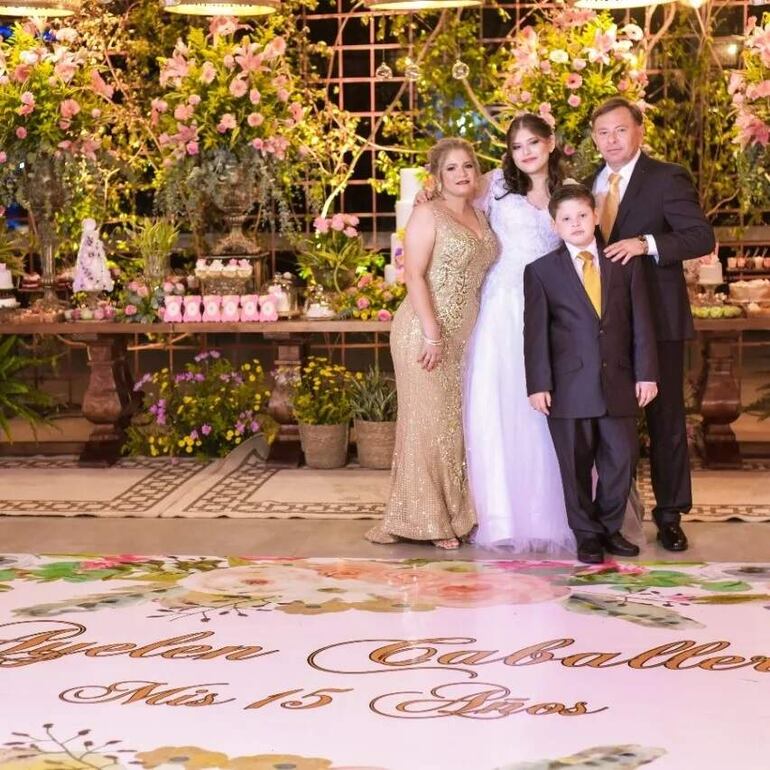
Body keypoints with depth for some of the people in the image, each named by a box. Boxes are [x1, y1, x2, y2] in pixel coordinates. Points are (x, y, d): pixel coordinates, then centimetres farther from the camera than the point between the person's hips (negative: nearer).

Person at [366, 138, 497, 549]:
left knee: (459, 422, 9)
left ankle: (455, 514, 17)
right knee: (428, 420, -3)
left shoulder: (480, 217, 14)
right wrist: (432, 333, -19)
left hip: (465, 335, 7)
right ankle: (423, 519, 5)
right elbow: (414, 275, -13)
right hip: (426, 332, -7)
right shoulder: (428, 214, -6)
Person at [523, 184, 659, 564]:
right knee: (576, 464, 3)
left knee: (621, 459, 5)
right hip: (570, 386, -2)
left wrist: (646, 373, 0)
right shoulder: (541, 271, 2)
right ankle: (587, 534, 17)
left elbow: (641, 322, 6)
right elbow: (535, 332, -2)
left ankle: (609, 527, 23)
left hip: (618, 383, 2)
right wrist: (539, 384, -9)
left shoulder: (626, 264, 8)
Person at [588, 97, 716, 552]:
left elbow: (703, 237, -14)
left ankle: (670, 513, 13)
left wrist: (647, 244, -27)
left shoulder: (667, 179, -7)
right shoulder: (589, 182, 11)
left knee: (666, 416, 4)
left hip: (657, 317, -5)